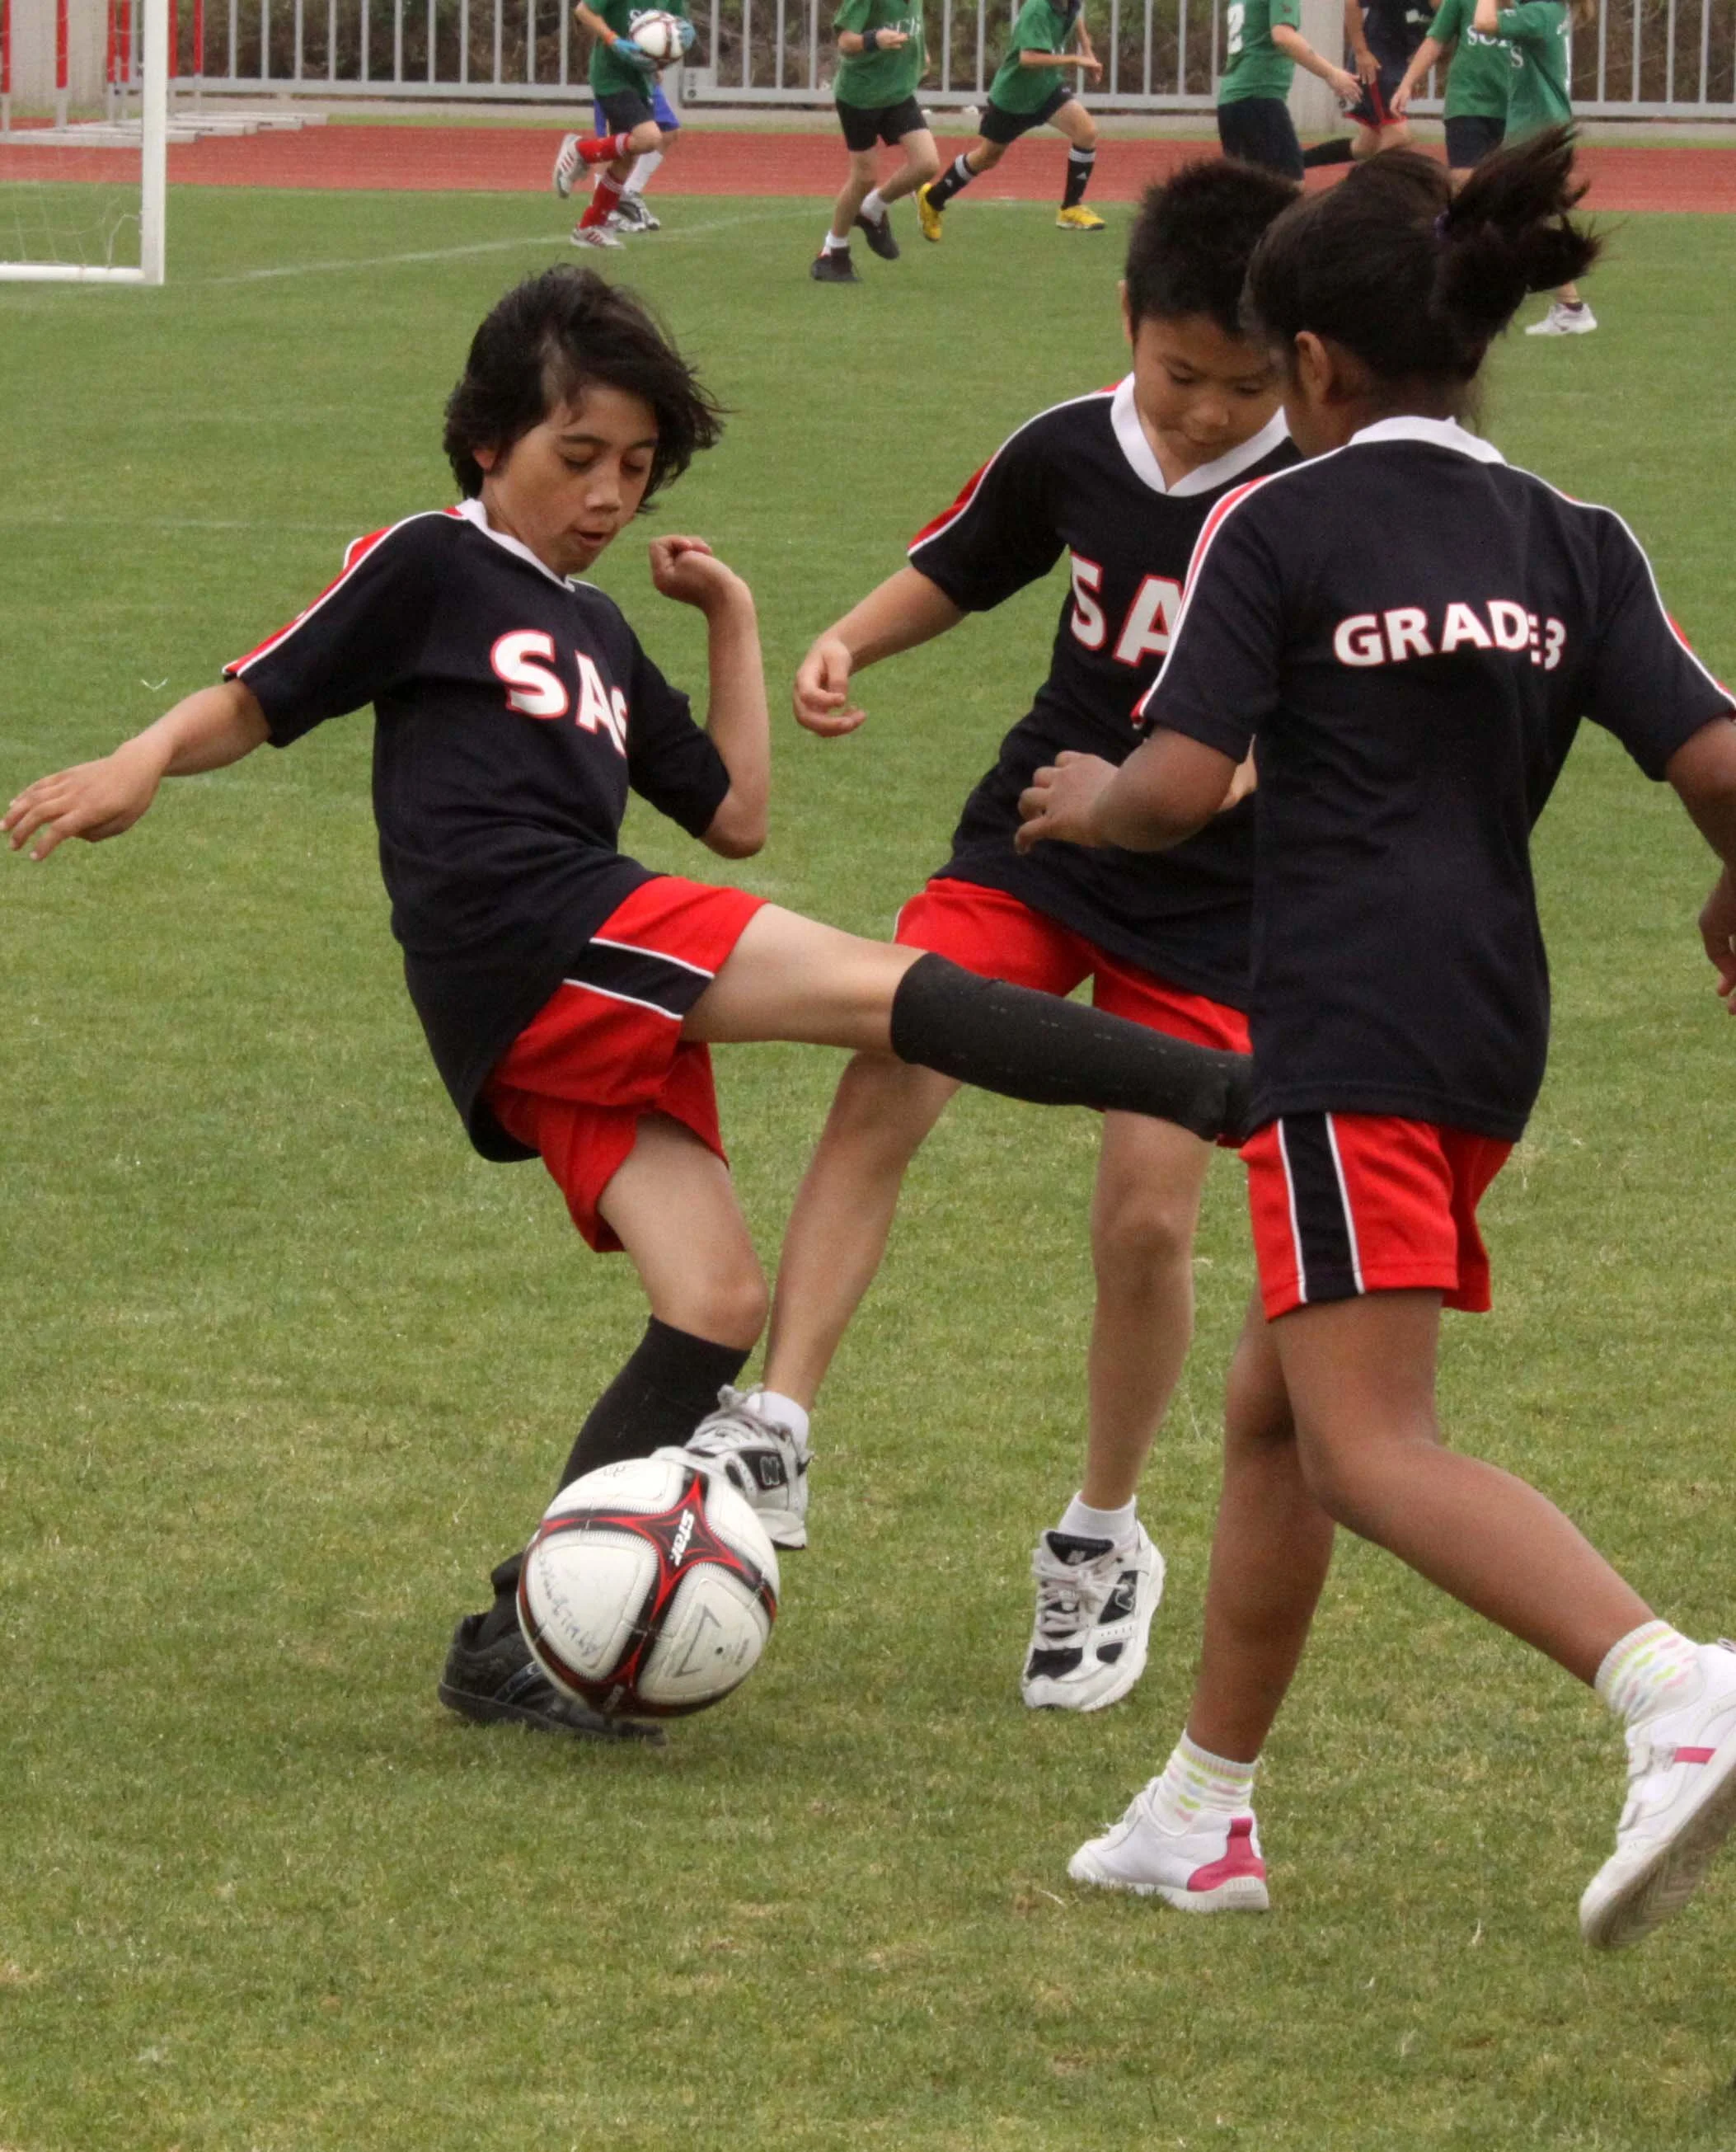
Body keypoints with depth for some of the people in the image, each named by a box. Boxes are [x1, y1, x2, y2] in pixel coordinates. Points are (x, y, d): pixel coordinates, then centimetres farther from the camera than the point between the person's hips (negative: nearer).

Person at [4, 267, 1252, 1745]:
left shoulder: (599, 632, 28)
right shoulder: (429, 567, 7)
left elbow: (737, 818, 29)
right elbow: (256, 700, 2)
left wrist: (734, 624, 27)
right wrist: (144, 762, -18)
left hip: (584, 1017, 8)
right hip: (527, 935, -8)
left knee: (718, 1305, -2)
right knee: (884, 993, -19)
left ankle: (522, 1637, -2)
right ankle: (1220, 1088, -27)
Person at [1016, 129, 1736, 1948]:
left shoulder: (1278, 528, -4)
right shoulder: (1571, 546, 10)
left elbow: (1179, 787, -11)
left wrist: (1087, 801, 12)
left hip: (1348, 1030, -7)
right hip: (1496, 1028, 7)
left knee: (1371, 1451, -13)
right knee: (1272, 1406, 21)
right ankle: (1203, 1816, 27)